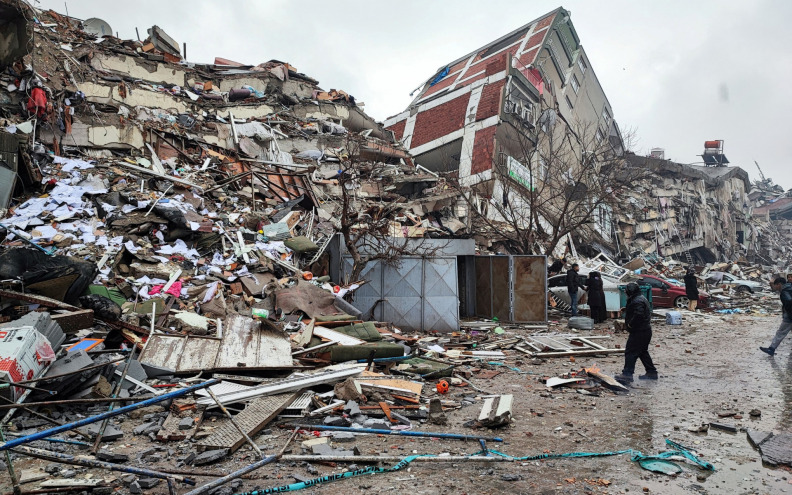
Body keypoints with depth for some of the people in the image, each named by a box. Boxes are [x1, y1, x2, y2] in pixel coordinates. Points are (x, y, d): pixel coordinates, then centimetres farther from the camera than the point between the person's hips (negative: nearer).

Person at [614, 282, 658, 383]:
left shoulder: (637, 301, -19)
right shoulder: (642, 298, 16)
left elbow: (639, 315, -32)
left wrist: (630, 324, -19)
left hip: (639, 332, -11)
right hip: (646, 330, 11)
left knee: (630, 352, -9)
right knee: (643, 352, 20)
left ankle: (627, 374, -11)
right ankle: (651, 372, 27)